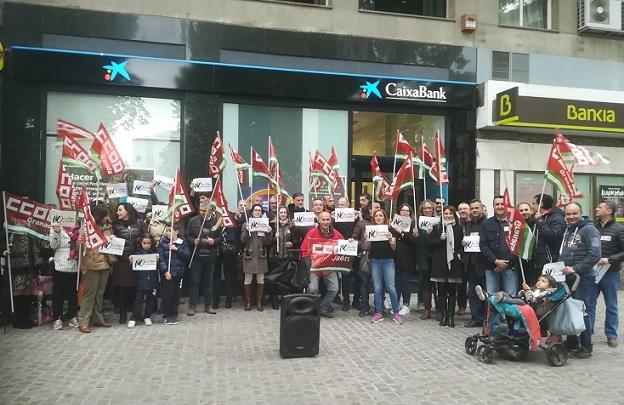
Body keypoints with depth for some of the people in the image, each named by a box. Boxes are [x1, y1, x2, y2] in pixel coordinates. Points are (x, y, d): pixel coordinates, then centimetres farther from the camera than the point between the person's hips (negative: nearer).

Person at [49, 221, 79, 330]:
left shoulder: (78, 229, 7)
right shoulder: (55, 227, 1)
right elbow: (53, 245, -6)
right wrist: (56, 233, -19)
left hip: (75, 267, 2)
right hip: (60, 267, -2)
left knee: (73, 293, 8)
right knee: (58, 294, 4)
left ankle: (72, 316, 21)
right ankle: (57, 318, 15)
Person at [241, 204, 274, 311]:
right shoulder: (246, 224, 3)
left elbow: (268, 243, 4)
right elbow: (243, 240, -4)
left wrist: (269, 233, -13)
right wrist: (247, 231, -19)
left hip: (261, 255, 2)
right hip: (249, 254, -2)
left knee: (261, 279, 4)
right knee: (248, 279, 0)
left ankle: (259, 303, 13)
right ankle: (248, 302, 10)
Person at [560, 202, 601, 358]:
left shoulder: (589, 229, -8)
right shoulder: (567, 230, 16)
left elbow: (594, 255, -17)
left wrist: (575, 268, -20)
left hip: (584, 278, -7)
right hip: (567, 277, 8)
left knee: (585, 311, -3)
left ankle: (586, 347, 7)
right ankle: (572, 344, 22)